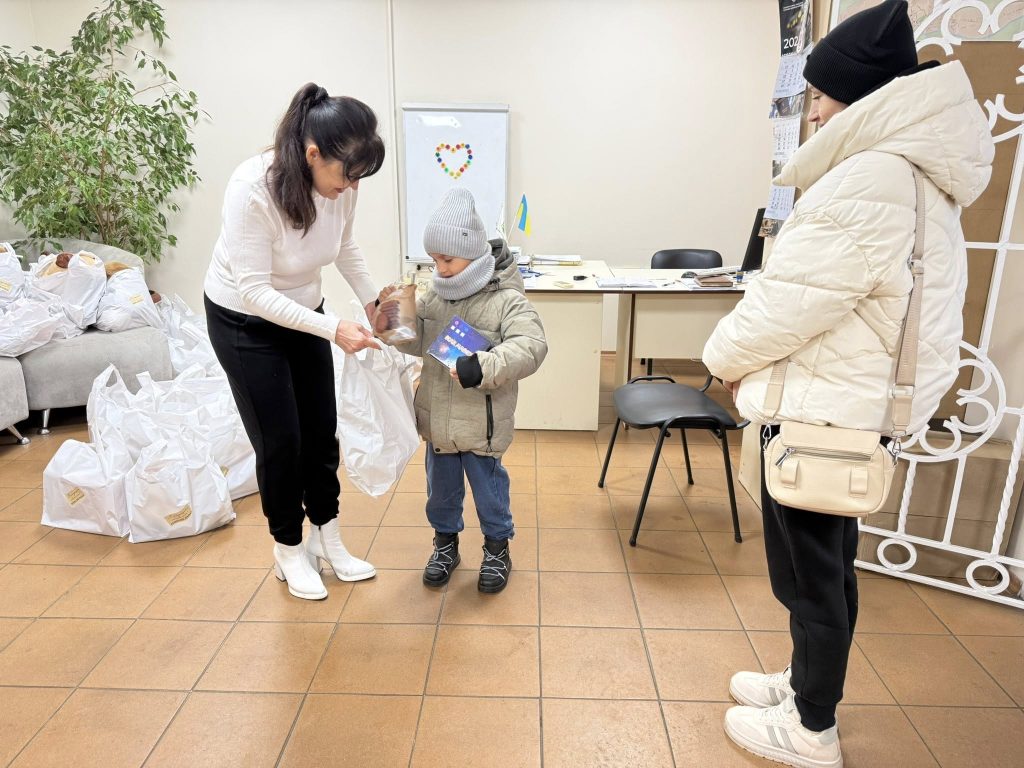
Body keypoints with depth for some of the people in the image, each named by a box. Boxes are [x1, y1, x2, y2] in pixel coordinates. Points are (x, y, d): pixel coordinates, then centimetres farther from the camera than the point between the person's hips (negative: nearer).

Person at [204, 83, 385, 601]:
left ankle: (327, 542, 28)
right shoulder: (253, 188, -33)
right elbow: (254, 291, -30)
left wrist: (373, 301, -3)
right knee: (280, 441, 1)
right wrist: (333, 330, -35)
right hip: (244, 323, -5)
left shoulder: (340, 183, -16)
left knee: (322, 431, 9)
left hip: (303, 314, 6)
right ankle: (289, 552, 24)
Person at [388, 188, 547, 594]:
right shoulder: (434, 295, 2)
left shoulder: (506, 300, -17)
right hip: (437, 419, 5)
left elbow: (531, 346, -29)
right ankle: (445, 543, 42)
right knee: (440, 487, 20)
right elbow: (416, 342, 10)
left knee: (488, 488, 12)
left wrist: (483, 367, -41)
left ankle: (497, 549, 35)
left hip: (482, 423, -5)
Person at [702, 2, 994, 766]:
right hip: (854, 405, 10)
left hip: (817, 415, -10)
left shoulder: (866, 183, -23)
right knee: (829, 568, 21)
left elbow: (787, 305, -21)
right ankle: (811, 685, 41)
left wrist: (726, 356, -2)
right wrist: (751, 360, 10)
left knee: (809, 576, 7)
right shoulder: (922, 176, 11)